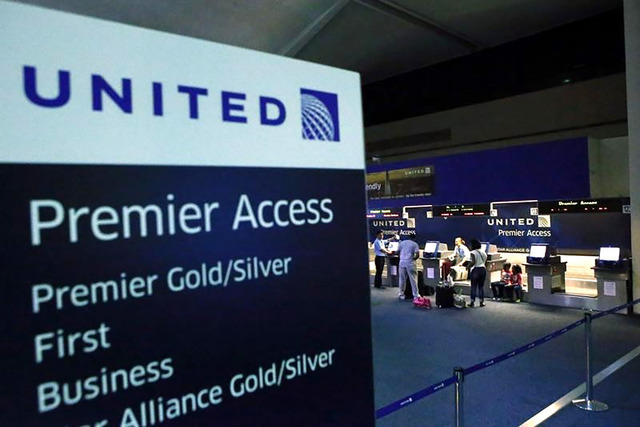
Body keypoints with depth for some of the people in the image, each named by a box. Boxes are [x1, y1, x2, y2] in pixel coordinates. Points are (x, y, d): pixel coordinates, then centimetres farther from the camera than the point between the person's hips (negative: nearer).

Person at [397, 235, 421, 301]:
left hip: (402, 263, 4)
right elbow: (417, 255, -10)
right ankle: (416, 295, 2)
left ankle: (401, 294, 16)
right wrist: (413, 259, 7)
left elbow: (398, 252, 13)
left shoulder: (402, 243, 10)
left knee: (402, 279, 11)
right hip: (410, 263, -3)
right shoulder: (415, 244, -1)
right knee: (413, 280, 1)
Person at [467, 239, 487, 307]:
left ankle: (472, 302, 2)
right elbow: (485, 261, 10)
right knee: (481, 286, 11)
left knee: (473, 286, 1)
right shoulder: (483, 252, 12)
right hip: (483, 269, 6)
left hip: (476, 270, -6)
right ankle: (481, 302, 13)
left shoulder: (473, 253, -9)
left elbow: (473, 262, -20)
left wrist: (468, 266, -6)